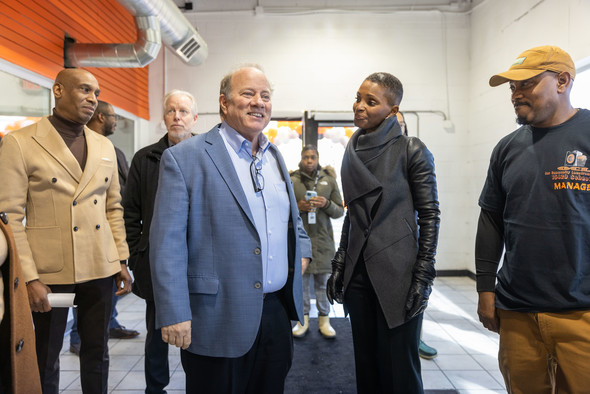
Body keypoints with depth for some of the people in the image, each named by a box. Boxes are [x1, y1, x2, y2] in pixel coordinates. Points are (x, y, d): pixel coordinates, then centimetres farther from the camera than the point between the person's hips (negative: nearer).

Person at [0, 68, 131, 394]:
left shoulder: (105, 147, 9)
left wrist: (121, 261, 7)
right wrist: (29, 278, -14)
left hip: (100, 268, 4)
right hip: (50, 270, -4)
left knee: (97, 352, 15)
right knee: (47, 356, 13)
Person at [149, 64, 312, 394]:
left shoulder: (275, 157, 11)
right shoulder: (184, 158, -9)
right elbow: (167, 243, -12)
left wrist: (302, 249, 8)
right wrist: (174, 315, -16)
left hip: (277, 313, 6)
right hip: (219, 320, -6)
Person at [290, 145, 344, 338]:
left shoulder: (329, 180, 8)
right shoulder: (292, 181, 4)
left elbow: (340, 211, 9)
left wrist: (327, 204, -10)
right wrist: (297, 207, -11)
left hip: (322, 239, 1)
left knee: (323, 280, 6)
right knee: (301, 279, 4)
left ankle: (324, 319, 19)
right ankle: (303, 319, 19)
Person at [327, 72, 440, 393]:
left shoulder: (410, 151, -8)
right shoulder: (353, 151, 8)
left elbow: (429, 216, -7)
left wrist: (423, 276, -11)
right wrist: (339, 264, 11)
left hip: (397, 272, -5)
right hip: (358, 272, 5)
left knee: (398, 368, 6)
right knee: (365, 364, 15)